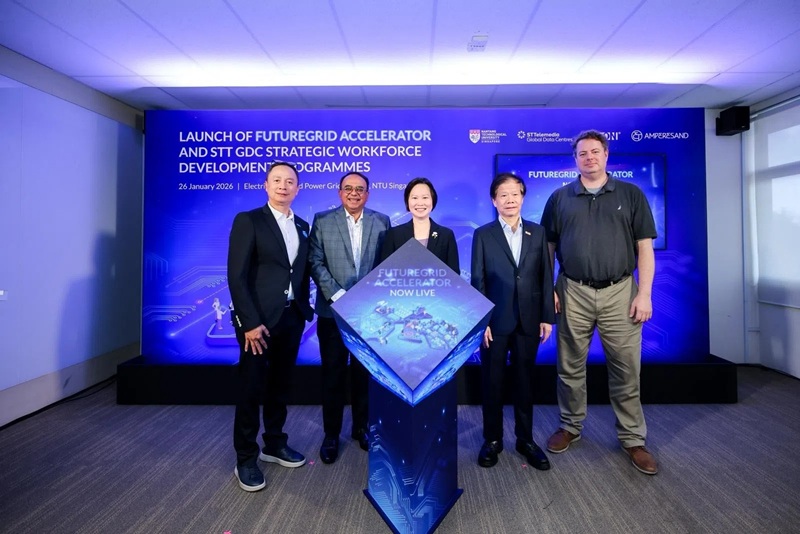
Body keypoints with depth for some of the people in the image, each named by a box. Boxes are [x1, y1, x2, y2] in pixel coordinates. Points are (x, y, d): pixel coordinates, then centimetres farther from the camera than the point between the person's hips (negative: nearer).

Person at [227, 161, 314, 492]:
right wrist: (250, 322, -17)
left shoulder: (302, 226, 11)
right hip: (259, 318, -5)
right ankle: (245, 459, 22)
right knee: (251, 390, 5)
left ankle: (274, 445, 34)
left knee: (280, 386, 16)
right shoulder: (248, 220, -6)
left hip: (292, 317, 6)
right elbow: (236, 275, -12)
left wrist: (304, 310, 7)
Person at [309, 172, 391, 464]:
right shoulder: (322, 220, 2)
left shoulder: (382, 221, 5)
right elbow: (316, 262, -4)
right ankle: (331, 434, 27)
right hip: (333, 311, -1)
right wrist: (337, 295, -13)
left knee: (364, 372, 13)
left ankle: (361, 428, 32)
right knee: (333, 374, 10)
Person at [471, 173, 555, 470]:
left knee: (525, 381, 13)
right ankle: (492, 439, 26)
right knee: (492, 381, 9)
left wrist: (547, 317, 0)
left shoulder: (538, 233, 5)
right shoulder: (483, 235, -1)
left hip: (528, 320, 2)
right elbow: (478, 281, -4)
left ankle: (525, 439, 30)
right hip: (495, 320, -2)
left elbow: (546, 276, 4)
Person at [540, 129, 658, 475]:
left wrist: (644, 293, -6)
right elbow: (547, 247, 8)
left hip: (619, 292, 0)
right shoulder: (559, 198, 7)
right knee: (570, 367, 10)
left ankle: (633, 439, 24)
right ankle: (570, 427, 28)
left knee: (626, 370, 6)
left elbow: (644, 247, 2)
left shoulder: (631, 195, 6)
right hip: (573, 293, 1)